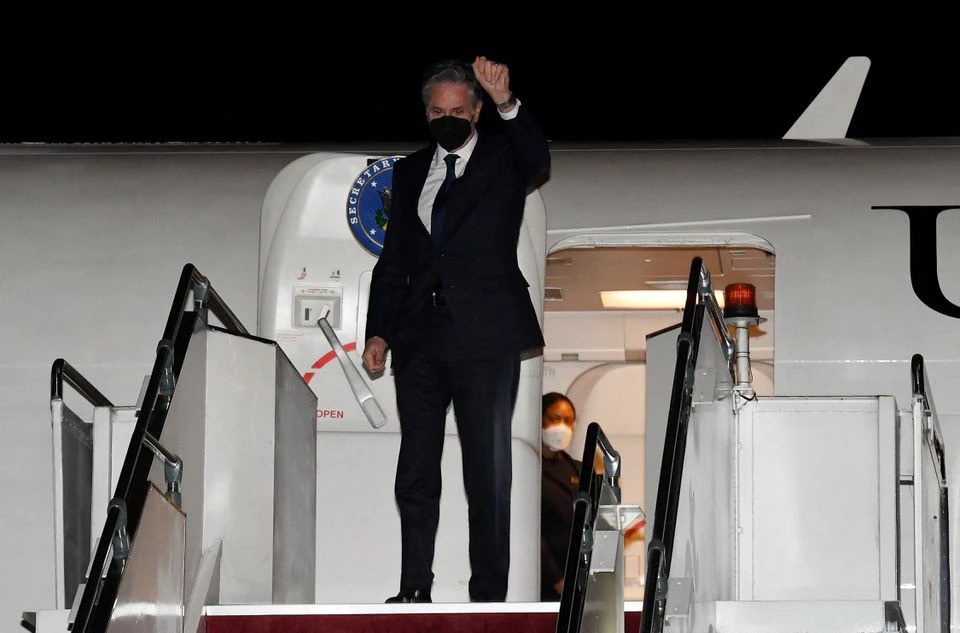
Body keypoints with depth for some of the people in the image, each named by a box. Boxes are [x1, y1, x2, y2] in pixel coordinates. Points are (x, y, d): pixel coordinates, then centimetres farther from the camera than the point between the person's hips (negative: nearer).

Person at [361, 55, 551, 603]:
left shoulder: (504, 157, 2)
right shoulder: (411, 172, 15)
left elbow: (539, 165, -22)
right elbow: (393, 259, 16)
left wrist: (509, 105, -39)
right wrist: (378, 332, 8)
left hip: (486, 337, -4)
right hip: (420, 338, 4)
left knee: (488, 474, -1)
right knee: (416, 474, 7)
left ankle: (489, 595, 3)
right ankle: (415, 590, 13)